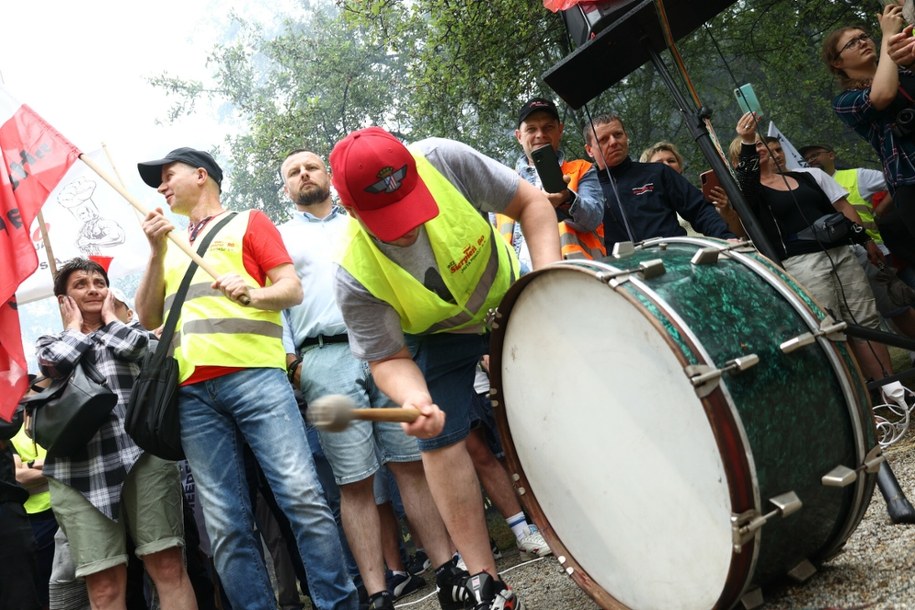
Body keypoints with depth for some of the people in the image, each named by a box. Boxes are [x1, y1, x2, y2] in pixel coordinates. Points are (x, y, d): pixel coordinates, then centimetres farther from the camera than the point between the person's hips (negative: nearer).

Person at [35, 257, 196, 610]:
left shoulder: (131, 331, 24)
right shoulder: (50, 343, 24)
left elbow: (134, 348, -2)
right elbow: (57, 363, -1)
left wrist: (110, 318, 18)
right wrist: (75, 327, 17)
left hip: (141, 450, 0)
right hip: (78, 465, 1)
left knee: (168, 566, -9)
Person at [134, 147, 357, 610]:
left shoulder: (247, 223, 16)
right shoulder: (171, 249, 28)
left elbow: (292, 289, 6)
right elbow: (148, 319, 18)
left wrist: (252, 294, -15)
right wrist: (157, 252, 7)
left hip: (254, 375, -4)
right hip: (192, 393, 4)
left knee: (301, 496, -12)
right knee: (226, 526, -2)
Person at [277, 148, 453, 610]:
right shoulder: (278, 238, 18)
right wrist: (288, 360, -4)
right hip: (324, 358, -1)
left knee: (413, 462, -1)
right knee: (354, 480, -2)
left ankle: (449, 568, 6)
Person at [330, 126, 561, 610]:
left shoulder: (444, 161, -32)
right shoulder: (355, 278, -33)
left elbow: (531, 203, -19)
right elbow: (389, 358, -21)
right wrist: (413, 398, -43)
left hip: (509, 295, 2)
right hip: (441, 336, -1)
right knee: (441, 440, -5)